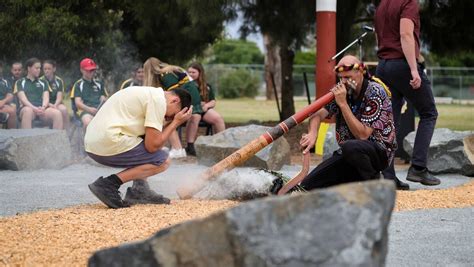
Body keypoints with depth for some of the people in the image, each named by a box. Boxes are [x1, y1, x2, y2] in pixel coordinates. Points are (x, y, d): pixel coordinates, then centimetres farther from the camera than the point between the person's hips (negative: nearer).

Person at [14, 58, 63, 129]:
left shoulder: (43, 83, 26)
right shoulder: (20, 82, 15)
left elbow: (46, 98, 12)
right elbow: (23, 99, 0)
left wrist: (43, 107, -12)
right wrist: (34, 108, -18)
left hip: (42, 108, 3)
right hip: (28, 107, -3)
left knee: (57, 113, -28)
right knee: (28, 111, -41)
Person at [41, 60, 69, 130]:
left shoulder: (59, 81, 10)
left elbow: (59, 97, -1)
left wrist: (55, 105, -23)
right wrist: (50, 105, -22)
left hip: (56, 104, 2)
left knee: (63, 109, -32)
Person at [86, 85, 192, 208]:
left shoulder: (151, 93, 22)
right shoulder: (159, 100, -8)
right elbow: (152, 145, -11)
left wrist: (173, 122, 11)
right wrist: (176, 122, 1)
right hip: (109, 144, -10)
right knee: (163, 161, -2)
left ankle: (139, 190, 12)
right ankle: (108, 184, -11)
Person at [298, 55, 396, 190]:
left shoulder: (375, 92, -17)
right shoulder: (341, 90, 2)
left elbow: (362, 135, -24)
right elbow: (318, 114, -9)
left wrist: (343, 104, -27)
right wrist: (312, 133, -31)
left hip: (379, 151, -6)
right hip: (348, 154, 6)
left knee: (350, 147, -41)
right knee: (308, 186, -10)